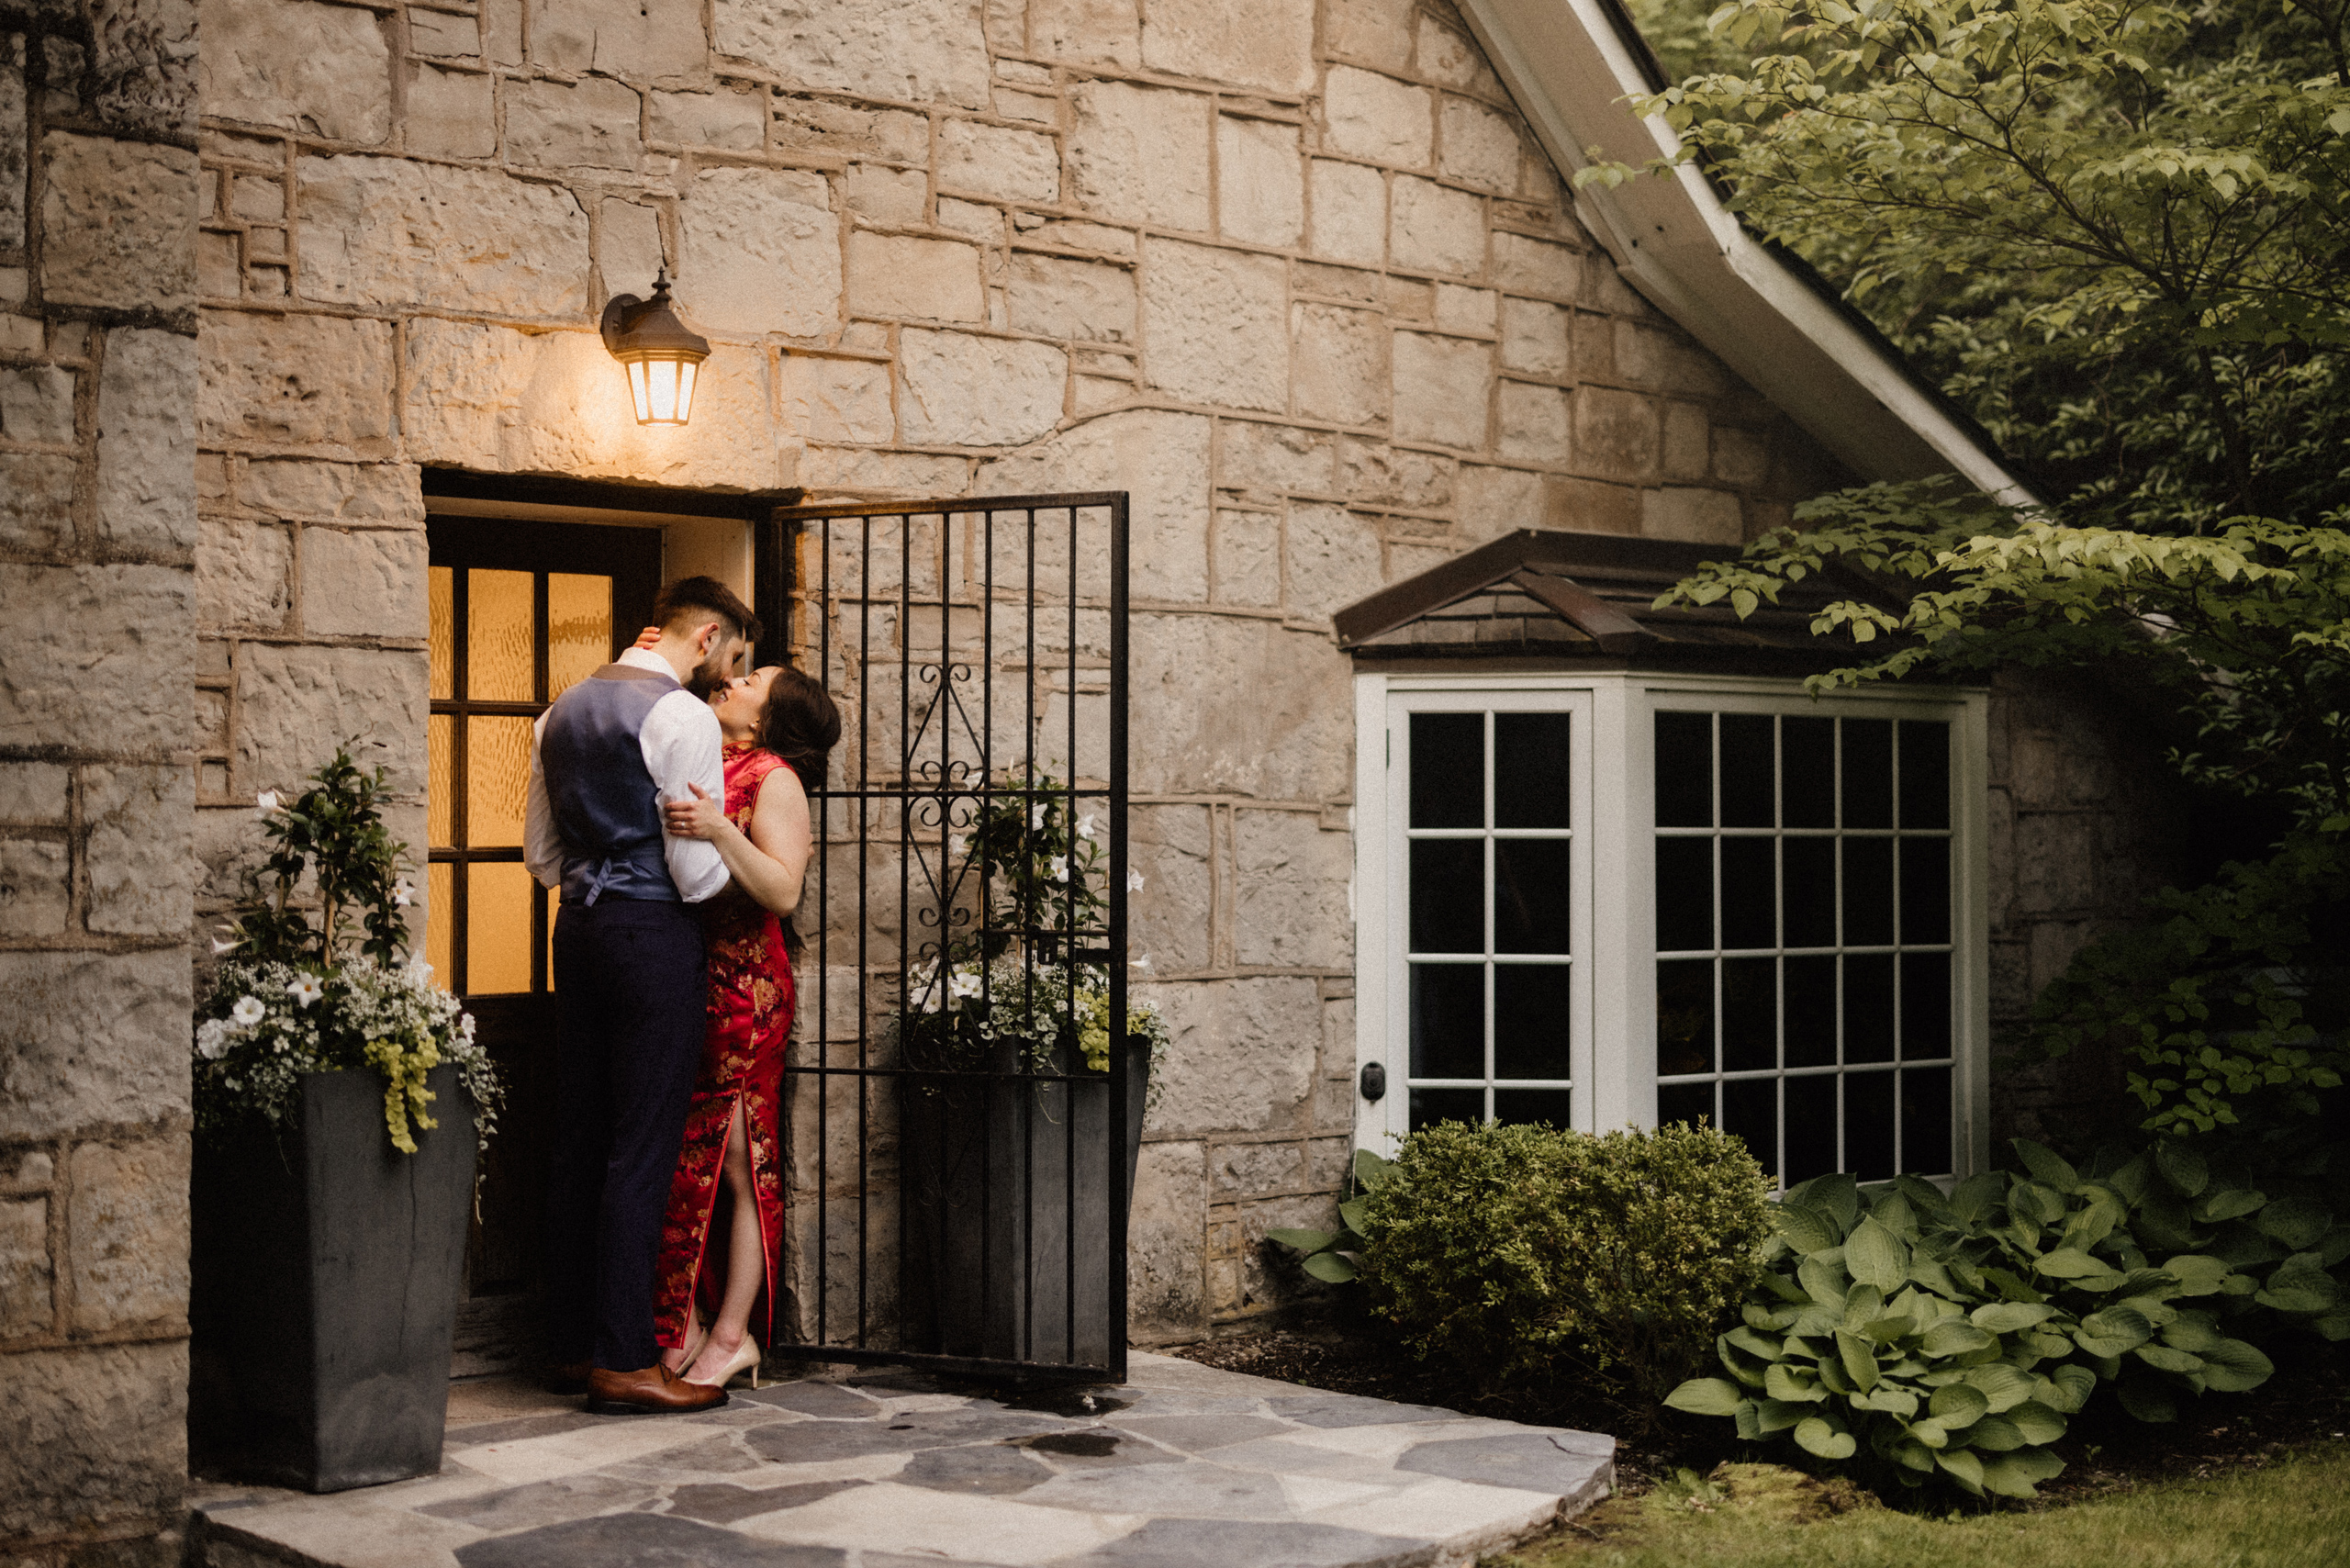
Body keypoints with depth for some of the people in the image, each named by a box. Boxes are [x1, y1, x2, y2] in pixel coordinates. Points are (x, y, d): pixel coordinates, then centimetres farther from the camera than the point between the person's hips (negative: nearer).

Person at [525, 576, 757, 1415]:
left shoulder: (562, 712, 15)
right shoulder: (683, 717, -11)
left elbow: (541, 856, 19)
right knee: (643, 1148, -5)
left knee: (581, 1139, 12)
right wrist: (733, 853, 6)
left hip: (580, 928, 8)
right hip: (655, 935, -8)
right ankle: (622, 1360, -3)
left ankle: (572, 1344, 18)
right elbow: (699, 873, -14)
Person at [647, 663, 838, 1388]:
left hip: (742, 993, -7)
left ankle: (733, 1335, 5)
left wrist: (721, 833, -27)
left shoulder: (774, 780, -3)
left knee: (739, 1160, -2)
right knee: (677, 1156, 5)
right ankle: (681, 1327, 13)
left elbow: (783, 892, -14)